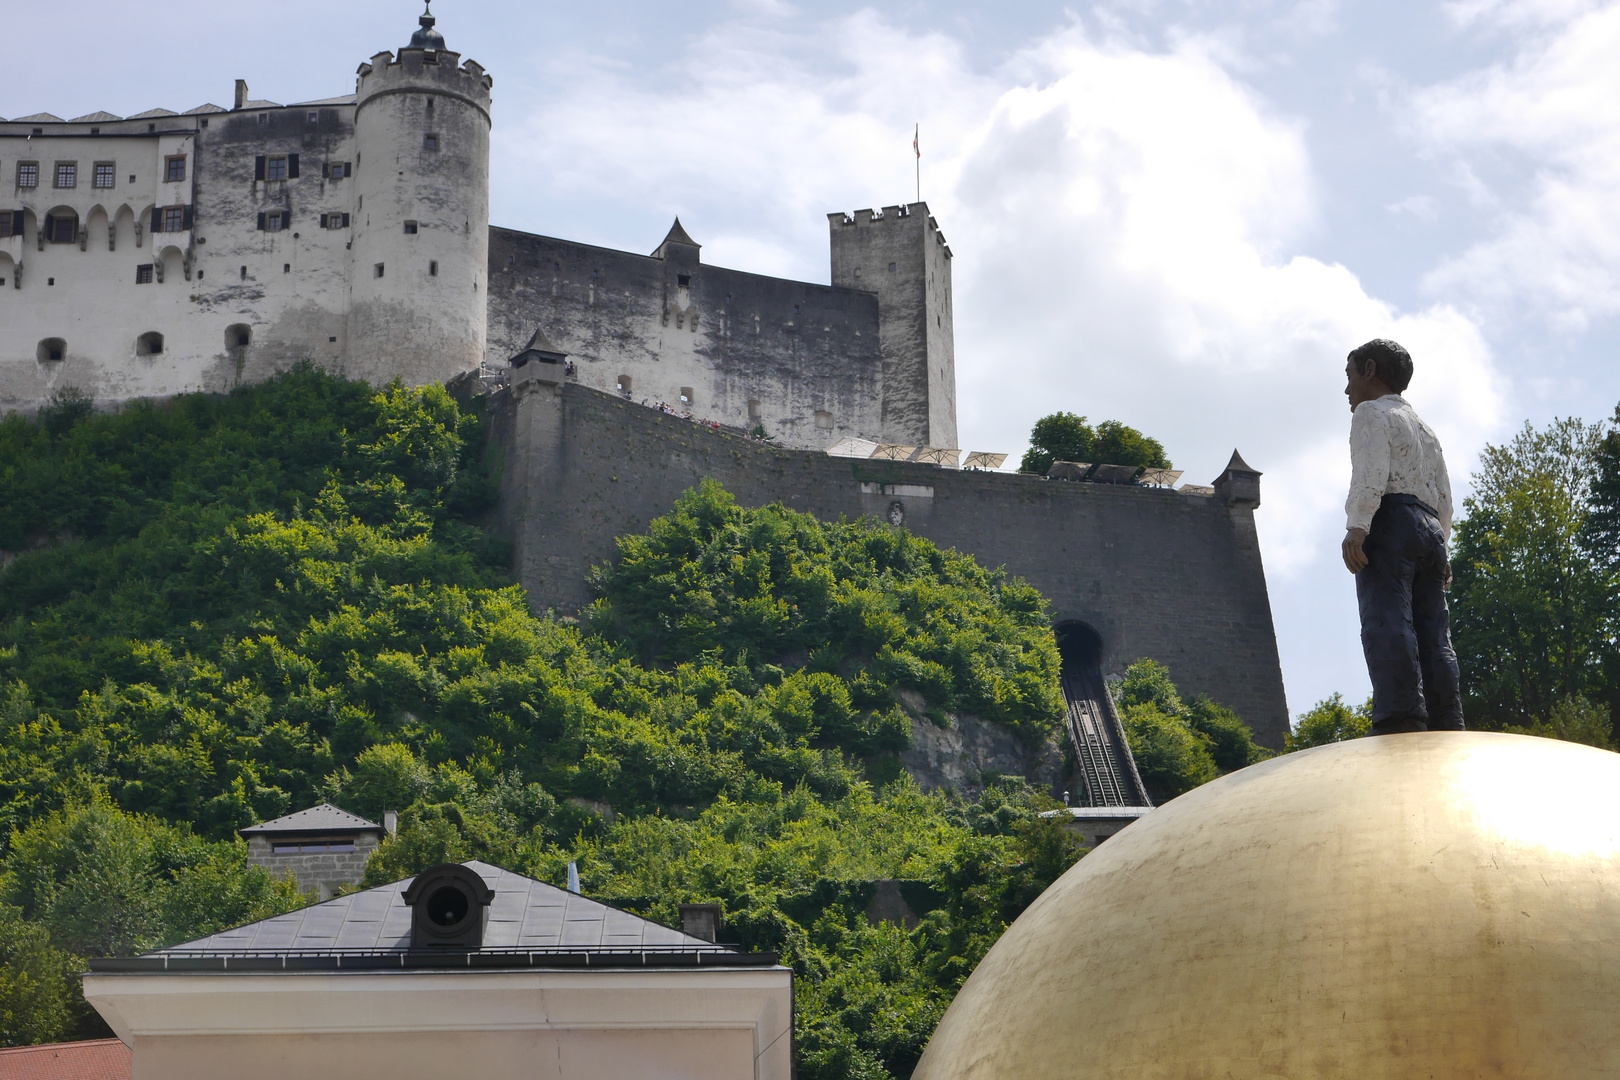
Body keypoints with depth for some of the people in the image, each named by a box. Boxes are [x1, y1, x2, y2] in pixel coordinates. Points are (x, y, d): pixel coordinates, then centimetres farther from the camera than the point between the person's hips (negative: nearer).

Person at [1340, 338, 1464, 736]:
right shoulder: (1425, 430, 33)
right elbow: (1444, 497, 26)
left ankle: (1401, 722, -35)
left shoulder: (1371, 412, 7)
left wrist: (1356, 527, -19)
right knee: (1433, 637, 0)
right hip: (1430, 529, 8)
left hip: (1391, 523, -8)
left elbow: (1371, 472, -10)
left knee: (1387, 624, -20)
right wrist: (1441, 551, 27)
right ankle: (1447, 731, -11)